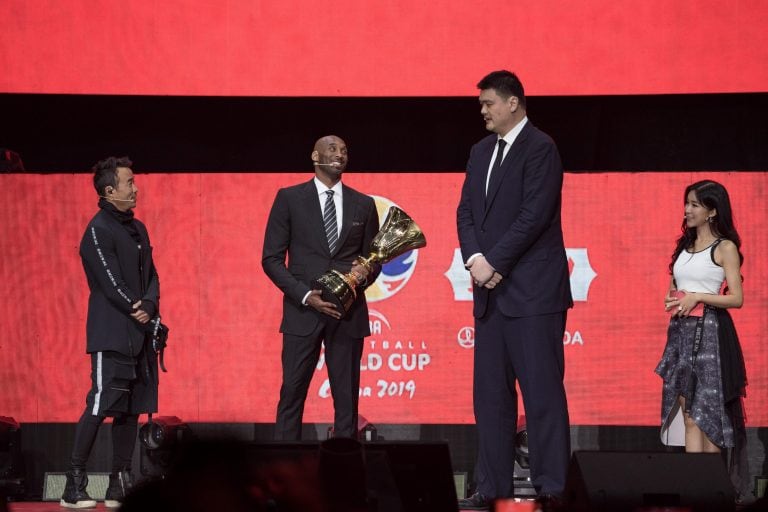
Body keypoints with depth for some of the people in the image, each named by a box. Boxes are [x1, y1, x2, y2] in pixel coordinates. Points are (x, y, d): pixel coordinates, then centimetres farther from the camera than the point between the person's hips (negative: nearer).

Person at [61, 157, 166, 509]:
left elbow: (151, 277, 12)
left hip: (140, 334, 8)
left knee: (130, 411, 7)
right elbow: (111, 284, -14)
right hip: (112, 336, -8)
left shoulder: (137, 229, 15)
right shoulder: (98, 230, -9)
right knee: (100, 406, -10)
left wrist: (149, 306, -9)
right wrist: (145, 316, -9)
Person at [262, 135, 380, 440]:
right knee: (292, 394, -3)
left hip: (348, 314, 2)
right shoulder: (289, 198, 3)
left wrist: (364, 275, -8)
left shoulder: (363, 205, 11)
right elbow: (271, 258, 0)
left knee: (347, 398, 3)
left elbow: (374, 258, 17)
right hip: (302, 312, -2)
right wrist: (306, 295, -11)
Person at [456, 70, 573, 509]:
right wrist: (475, 259, -5)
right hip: (491, 291, 8)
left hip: (533, 291, -8)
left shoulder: (540, 148, -7)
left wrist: (494, 263, -14)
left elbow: (534, 214, -15)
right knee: (491, 393, 8)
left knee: (542, 391, -6)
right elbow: (467, 211, 12)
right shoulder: (481, 151, 16)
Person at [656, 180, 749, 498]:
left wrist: (697, 297, -15)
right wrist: (673, 300, 3)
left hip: (710, 332, -6)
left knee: (707, 410, -5)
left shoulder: (724, 248, -3)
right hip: (681, 331, 6)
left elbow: (737, 298, -8)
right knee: (687, 409, -1)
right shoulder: (684, 246, 16)